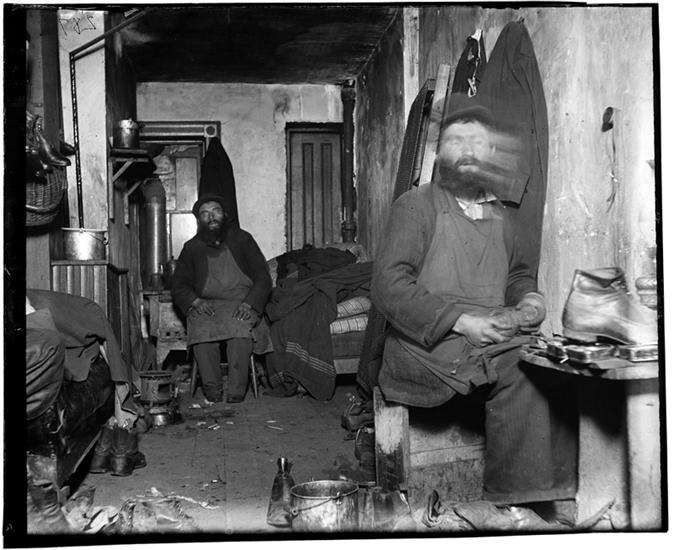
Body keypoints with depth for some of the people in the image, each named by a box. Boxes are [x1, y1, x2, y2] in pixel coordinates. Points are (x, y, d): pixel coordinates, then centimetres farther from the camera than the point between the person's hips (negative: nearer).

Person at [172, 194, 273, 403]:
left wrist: (249, 304, -13)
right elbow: (179, 286, 12)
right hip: (207, 305, 1)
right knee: (201, 327, -33)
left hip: (242, 303, -1)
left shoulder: (242, 239, 10)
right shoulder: (192, 248, 14)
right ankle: (211, 388, -28)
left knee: (239, 325, -35)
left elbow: (263, 278, 5)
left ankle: (236, 391, -34)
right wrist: (195, 302, -11)